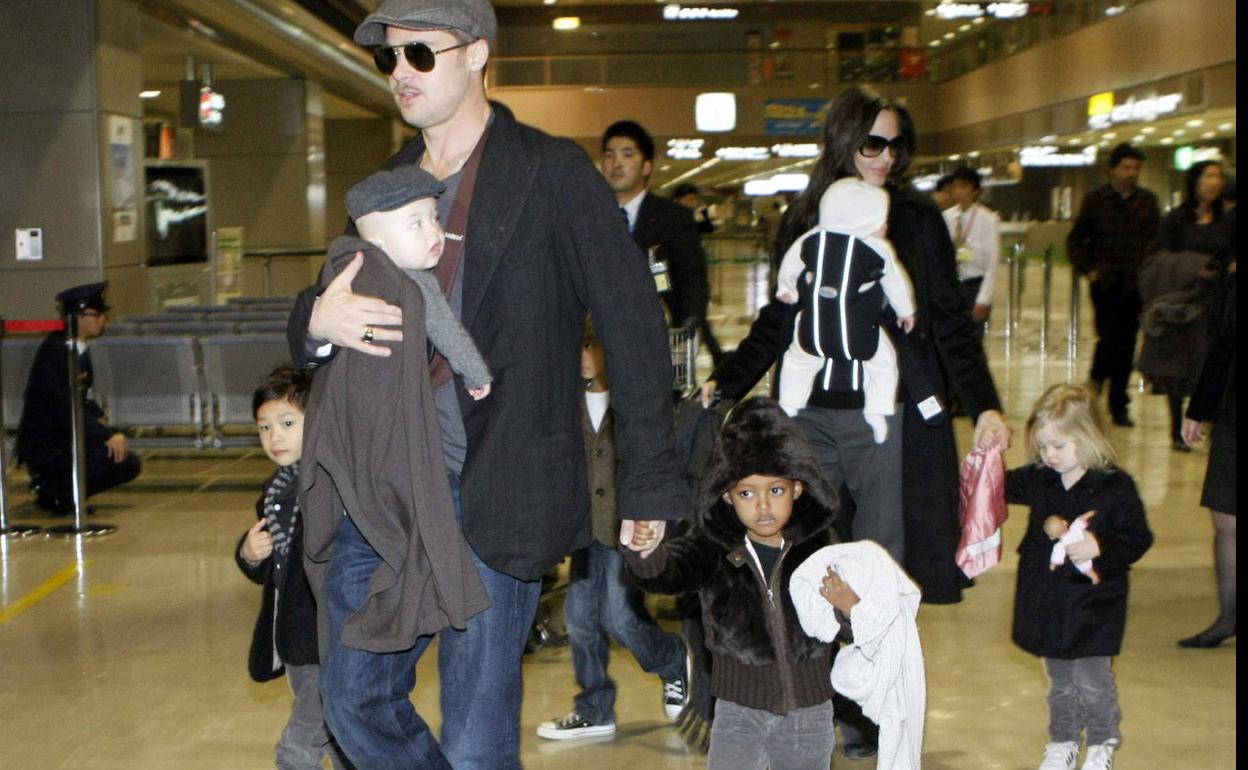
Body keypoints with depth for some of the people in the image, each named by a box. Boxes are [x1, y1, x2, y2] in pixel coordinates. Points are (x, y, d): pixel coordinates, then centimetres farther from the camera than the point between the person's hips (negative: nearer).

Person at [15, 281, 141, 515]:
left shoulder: (80, 348, 8)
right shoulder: (55, 350, -19)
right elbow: (63, 409, -24)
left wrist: (99, 419, -2)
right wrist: (107, 433, -28)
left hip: (62, 435, 9)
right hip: (44, 445, -9)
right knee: (125, 462, -18)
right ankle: (54, 492, -8)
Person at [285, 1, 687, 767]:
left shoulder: (552, 172, -4)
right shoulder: (391, 181, 14)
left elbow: (633, 324, -6)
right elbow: (332, 310, 17)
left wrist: (649, 483, -9)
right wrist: (317, 319, -9)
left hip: (492, 500, -6)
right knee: (356, 704, 13)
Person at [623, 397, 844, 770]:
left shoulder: (819, 546, -5)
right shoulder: (714, 547, -8)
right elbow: (665, 571, -27)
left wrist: (853, 607, -24)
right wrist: (644, 551, -50)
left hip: (809, 713, 2)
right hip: (739, 711, -1)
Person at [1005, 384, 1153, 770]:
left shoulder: (1115, 487, -15)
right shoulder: (1039, 480, 1)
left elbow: (1138, 538, -12)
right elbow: (1002, 486, 17)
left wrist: (1100, 547, -27)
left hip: (1093, 603, -5)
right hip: (1047, 602, 5)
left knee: (1093, 680, 4)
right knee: (1060, 681, 18)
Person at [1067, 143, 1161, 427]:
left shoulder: (1147, 201, 7)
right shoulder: (1096, 199, 2)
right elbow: (1075, 240, 7)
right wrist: (1087, 270, -3)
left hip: (1135, 284, 2)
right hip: (1105, 283, -2)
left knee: (1126, 344, 2)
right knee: (1109, 338, -10)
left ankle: (1118, 406, 11)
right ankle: (1097, 378, 20)